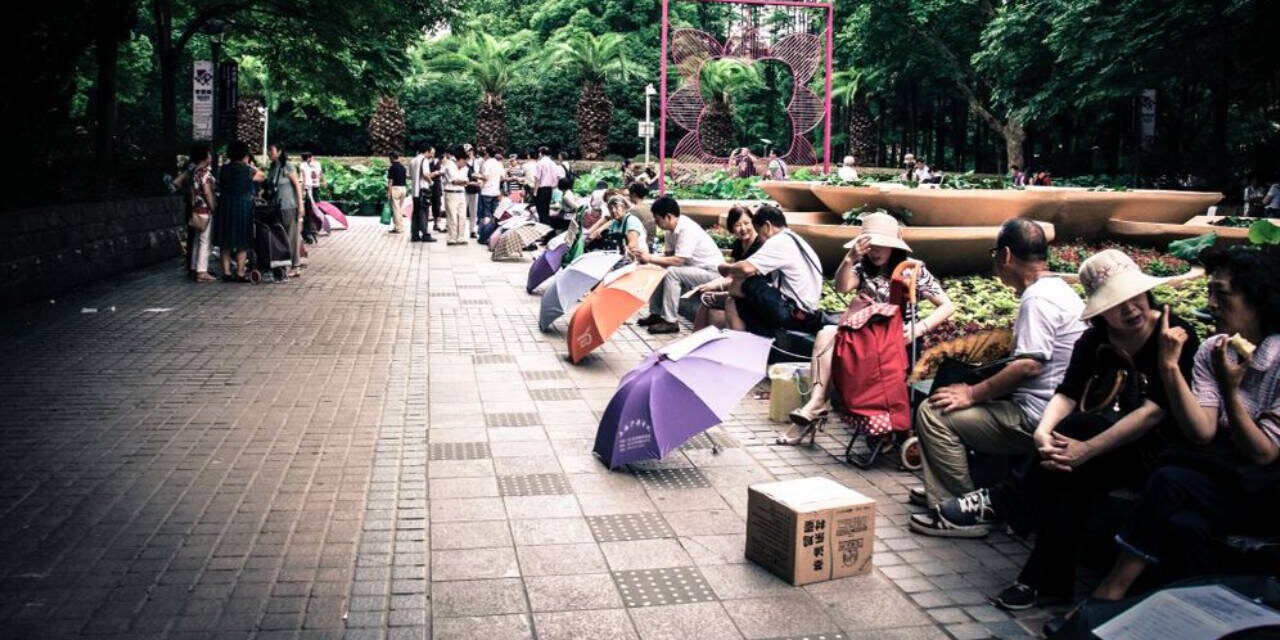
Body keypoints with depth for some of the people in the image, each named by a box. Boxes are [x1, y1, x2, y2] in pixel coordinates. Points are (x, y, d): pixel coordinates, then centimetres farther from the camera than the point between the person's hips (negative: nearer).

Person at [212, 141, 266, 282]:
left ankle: (226, 272, 10)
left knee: (225, 243, 9)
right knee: (242, 243, 3)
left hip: (224, 208, 4)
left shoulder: (224, 169, 4)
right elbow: (263, 177, 5)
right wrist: (251, 165, 15)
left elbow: (219, 183, 18)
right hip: (242, 208, -4)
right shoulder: (247, 170, -8)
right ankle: (240, 273, 1)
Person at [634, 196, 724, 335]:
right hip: (695, 269, 10)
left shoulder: (687, 230, -26)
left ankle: (670, 322, -19)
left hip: (712, 272, -10)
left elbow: (678, 261, -30)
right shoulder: (672, 229, 1)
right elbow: (668, 255, 3)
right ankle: (656, 313, 10)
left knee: (672, 272, -26)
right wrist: (648, 258, -13)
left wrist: (650, 258, -23)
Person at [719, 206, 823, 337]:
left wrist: (727, 268, -3)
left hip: (793, 315, -10)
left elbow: (747, 269, -22)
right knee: (733, 304, 14)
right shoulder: (794, 240, 19)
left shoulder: (780, 241, -13)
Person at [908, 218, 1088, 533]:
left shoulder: (1038, 297, -18)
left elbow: (1030, 365, -27)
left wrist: (972, 394, -19)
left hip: (1033, 418, -11)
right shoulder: (1058, 289, 16)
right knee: (954, 404, 20)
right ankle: (944, 490, 25)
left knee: (933, 413, -13)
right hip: (1039, 408, 11)